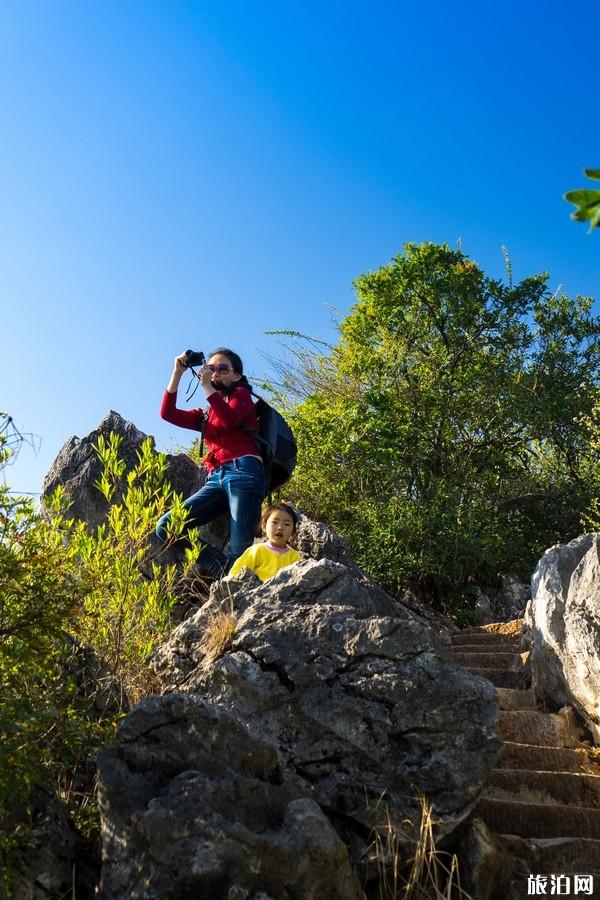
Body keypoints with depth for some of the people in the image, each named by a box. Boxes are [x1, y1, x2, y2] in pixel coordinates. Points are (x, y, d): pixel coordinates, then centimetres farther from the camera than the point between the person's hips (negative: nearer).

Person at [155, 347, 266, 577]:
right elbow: (168, 413, 15)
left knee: (239, 553, -18)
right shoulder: (206, 414, 30)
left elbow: (229, 420, -8)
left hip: (243, 473, -6)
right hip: (216, 479, 6)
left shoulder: (242, 394, 15)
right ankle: (224, 571, -19)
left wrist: (207, 386, -2)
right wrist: (177, 373, 13)